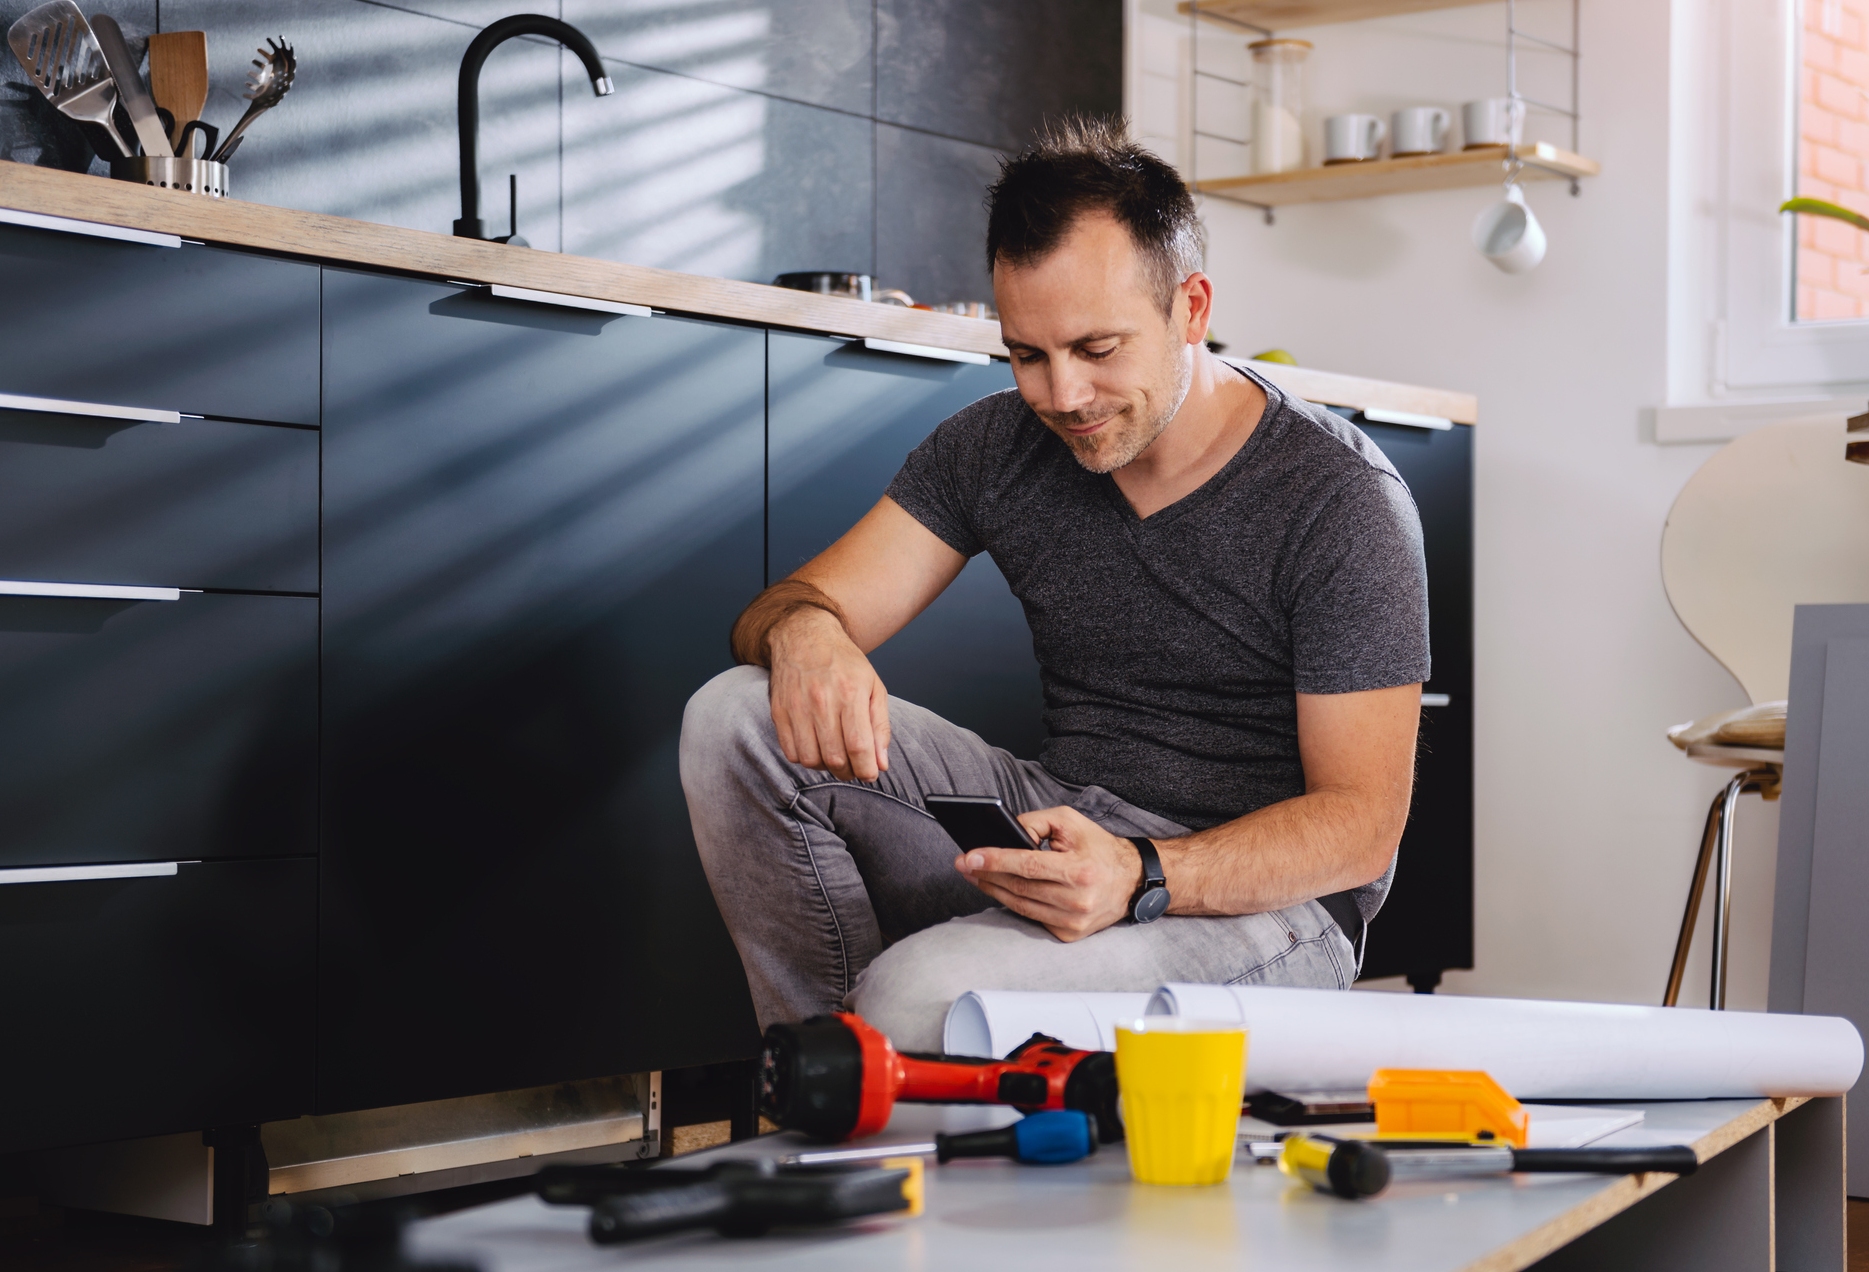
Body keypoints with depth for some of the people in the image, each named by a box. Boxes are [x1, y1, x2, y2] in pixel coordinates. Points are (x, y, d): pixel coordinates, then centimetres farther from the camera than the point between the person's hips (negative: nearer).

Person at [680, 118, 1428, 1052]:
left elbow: (1363, 822, -14)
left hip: (1264, 900, -6)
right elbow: (802, 601, 2)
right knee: (738, 717, -11)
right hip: (1061, 830, 6)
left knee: (926, 997, -34)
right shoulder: (998, 447, 4)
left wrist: (1141, 879, -33)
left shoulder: (1339, 501, -12)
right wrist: (804, 631, -27)